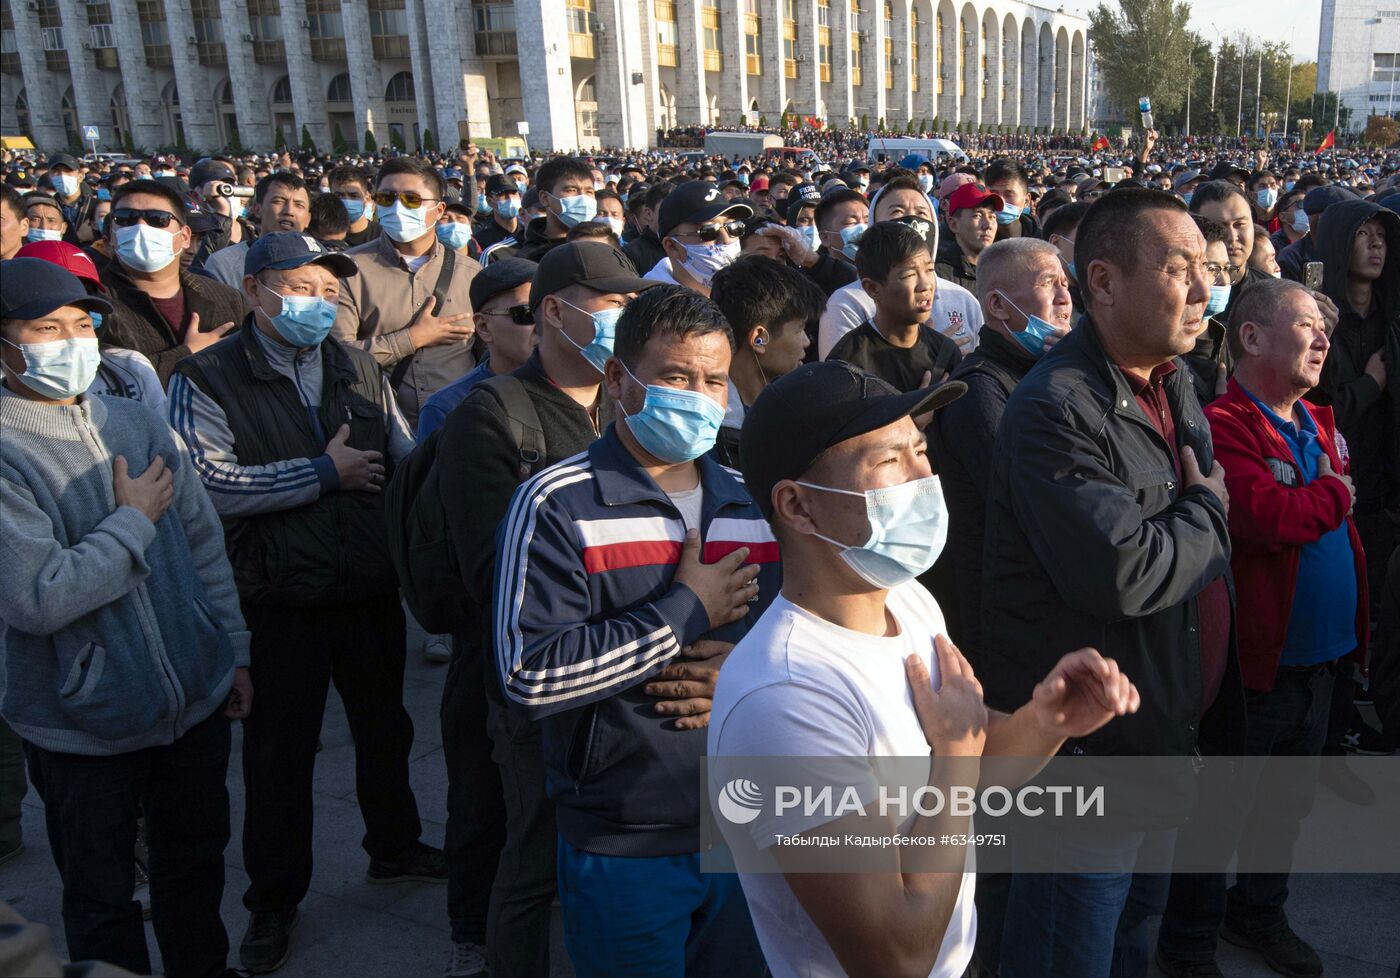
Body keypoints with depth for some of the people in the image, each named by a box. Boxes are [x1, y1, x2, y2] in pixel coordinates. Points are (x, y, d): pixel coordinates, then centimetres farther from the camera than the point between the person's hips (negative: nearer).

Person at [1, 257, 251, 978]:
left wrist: (232, 650, 10)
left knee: (196, 867, 24)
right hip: (85, 729, -5)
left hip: (196, 701, 6)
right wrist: (134, 520, -15)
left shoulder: (136, 424, 2)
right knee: (102, 902, 14)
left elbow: (203, 543, 9)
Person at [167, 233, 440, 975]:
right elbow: (211, 484, -23)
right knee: (280, 748, 10)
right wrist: (326, 473, -18)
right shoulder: (207, 380, -9)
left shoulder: (360, 370, 6)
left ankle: (394, 846, 44)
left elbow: (408, 461, 8)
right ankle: (274, 898, 30)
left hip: (373, 588, 5)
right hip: (281, 600, -4)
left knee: (384, 725, 21)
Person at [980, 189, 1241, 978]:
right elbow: (1121, 574, -30)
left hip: (1171, 735, 9)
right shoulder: (1055, 408, -23)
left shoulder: (1174, 385, 8)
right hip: (1086, 753, -9)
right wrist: (1208, 515, -13)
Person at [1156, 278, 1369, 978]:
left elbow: (1333, 529, 18)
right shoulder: (1223, 425, -19)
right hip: (1257, 658, -8)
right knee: (1219, 809, 7)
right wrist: (1338, 491, -14)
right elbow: (1268, 519, -32)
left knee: (1286, 801, 24)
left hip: (1321, 658, 9)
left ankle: (1259, 914, 44)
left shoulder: (1318, 424, 11)